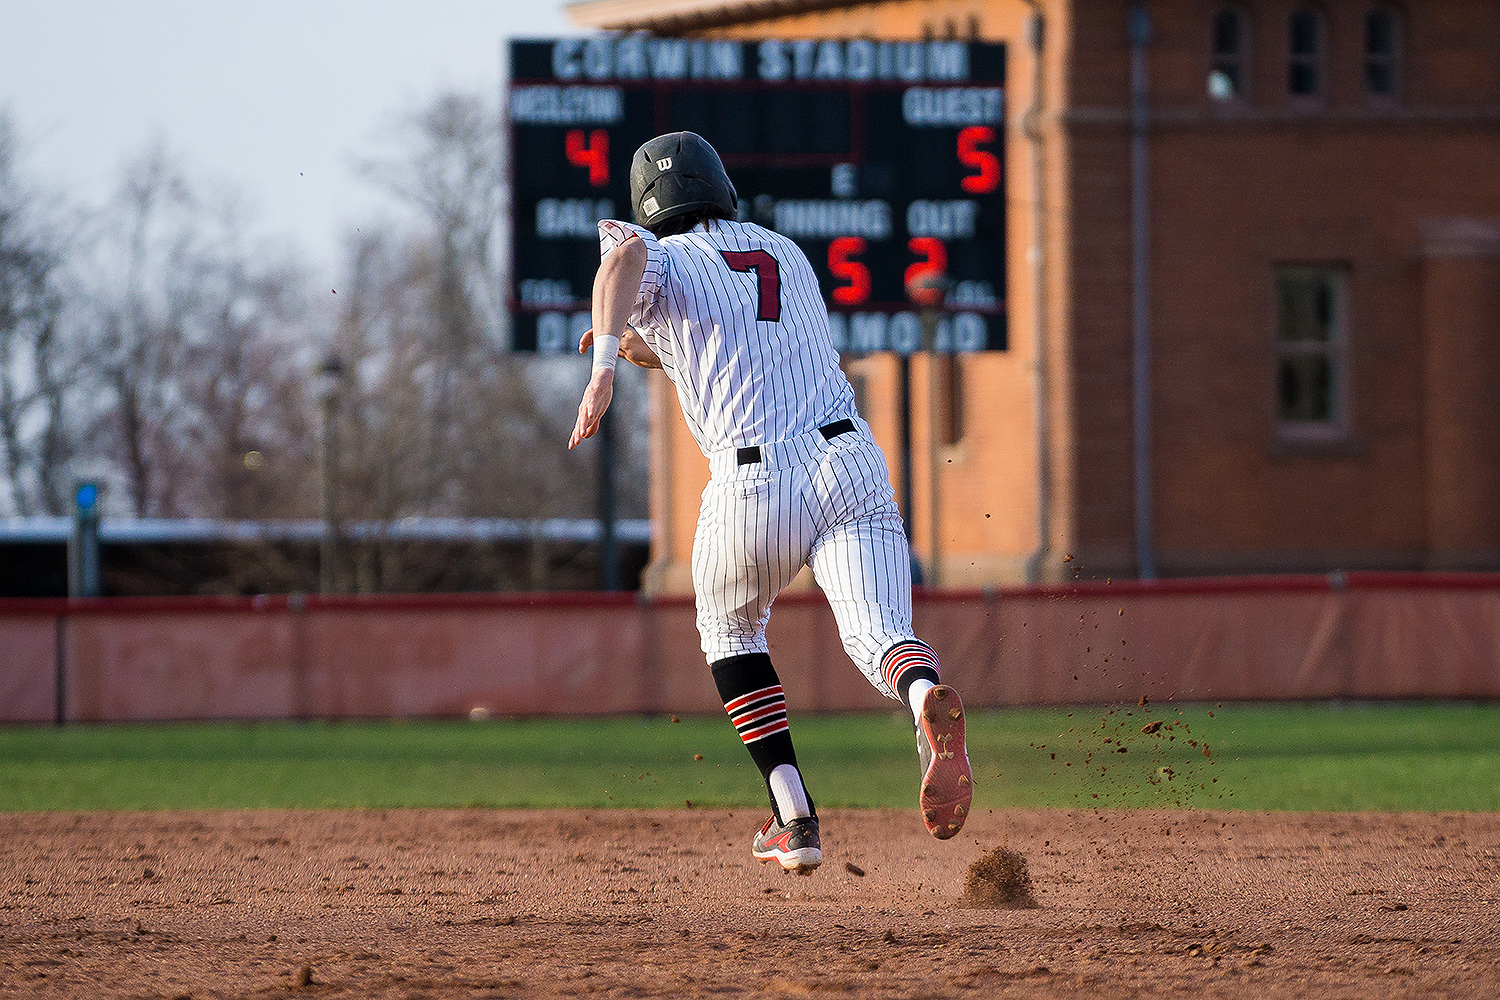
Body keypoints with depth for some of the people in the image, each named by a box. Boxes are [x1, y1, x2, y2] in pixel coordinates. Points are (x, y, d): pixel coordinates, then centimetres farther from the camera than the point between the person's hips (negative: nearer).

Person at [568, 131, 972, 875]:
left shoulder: (664, 261, 8)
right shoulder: (787, 256, 26)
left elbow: (624, 255, -18)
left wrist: (605, 364, -29)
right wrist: (652, 349, 45)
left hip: (752, 483, -3)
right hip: (851, 461, 3)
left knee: (729, 630, 25)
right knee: (877, 636, -14)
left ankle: (793, 818, 16)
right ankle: (926, 699, -51)